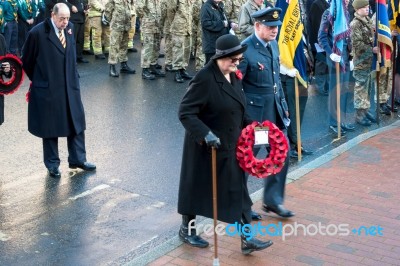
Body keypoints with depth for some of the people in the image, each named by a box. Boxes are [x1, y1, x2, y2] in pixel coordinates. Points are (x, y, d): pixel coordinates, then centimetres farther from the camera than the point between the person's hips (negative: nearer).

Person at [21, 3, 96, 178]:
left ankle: (77, 159, 24)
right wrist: (38, 79, 7)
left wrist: (73, 75, 13)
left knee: (76, 123, 10)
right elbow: (26, 60, -4)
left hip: (70, 86, 5)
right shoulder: (37, 33, -16)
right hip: (48, 88, -5)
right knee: (50, 127, 7)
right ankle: (52, 164, 22)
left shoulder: (69, 27, 1)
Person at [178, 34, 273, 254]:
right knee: (198, 188, 11)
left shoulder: (233, 76, 5)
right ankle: (187, 229, 33)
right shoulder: (205, 78, -21)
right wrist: (205, 134, -31)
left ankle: (247, 239, 15)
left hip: (231, 146, 7)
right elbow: (185, 113, -22)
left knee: (238, 191, 8)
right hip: (206, 147, -7)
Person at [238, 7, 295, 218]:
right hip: (254, 111, -7)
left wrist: (283, 104, 14)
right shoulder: (245, 49, -19)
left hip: (275, 109, 8)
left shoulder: (273, 44, 6)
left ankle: (273, 200, 25)